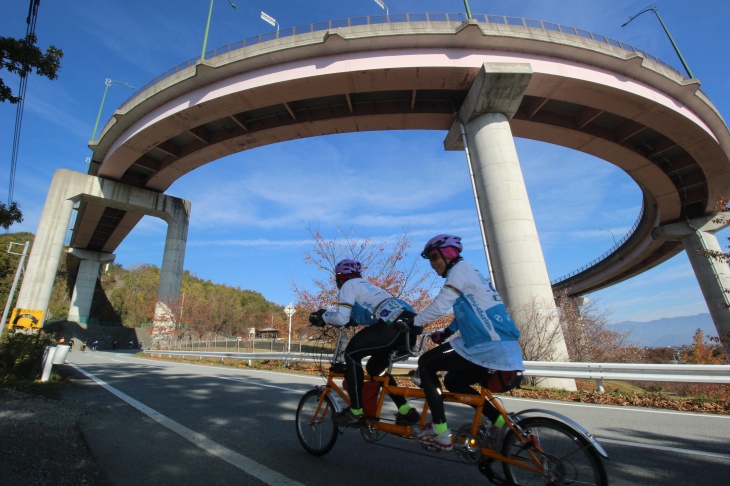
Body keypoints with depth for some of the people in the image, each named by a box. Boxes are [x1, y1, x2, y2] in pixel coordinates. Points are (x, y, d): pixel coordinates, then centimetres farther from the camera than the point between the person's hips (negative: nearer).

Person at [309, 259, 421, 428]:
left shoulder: (349, 285, 7)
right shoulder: (366, 285, 32)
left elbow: (342, 318, -4)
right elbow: (361, 317, 32)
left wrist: (323, 316, 14)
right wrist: (328, 316, 31)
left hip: (394, 326, -9)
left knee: (352, 353, 3)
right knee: (375, 368, 22)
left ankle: (356, 413, 6)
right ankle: (406, 411, 22)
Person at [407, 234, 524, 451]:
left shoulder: (461, 268, -6)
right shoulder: (470, 272, 22)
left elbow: (440, 306, -17)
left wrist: (413, 323, -9)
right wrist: (445, 333, 17)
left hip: (489, 348, -10)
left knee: (426, 364, -2)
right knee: (452, 381, 22)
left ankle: (440, 432, 0)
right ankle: (500, 420, 17)